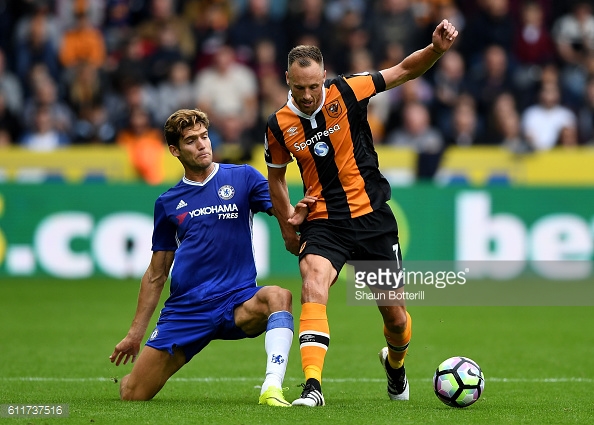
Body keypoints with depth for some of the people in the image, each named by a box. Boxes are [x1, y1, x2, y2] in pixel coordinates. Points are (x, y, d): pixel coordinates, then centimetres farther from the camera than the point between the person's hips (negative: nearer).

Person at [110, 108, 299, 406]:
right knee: (133, 394, -3)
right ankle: (127, 377, 34)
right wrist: (135, 333, 14)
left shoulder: (242, 178, 5)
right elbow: (156, 275, 16)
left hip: (238, 302, -2)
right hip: (185, 309, 2)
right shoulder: (168, 203, 11)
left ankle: (272, 387, -45)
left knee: (278, 296, -36)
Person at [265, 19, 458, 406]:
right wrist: (287, 226, 12)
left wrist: (436, 49, -20)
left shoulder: (346, 92, -8)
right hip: (324, 222, 0)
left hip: (372, 218, 0)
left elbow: (405, 71, -3)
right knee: (313, 283, -31)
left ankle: (395, 363, 42)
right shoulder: (279, 126, -3)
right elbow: (276, 177, 15)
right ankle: (313, 385, -37)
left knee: (396, 319, 6)